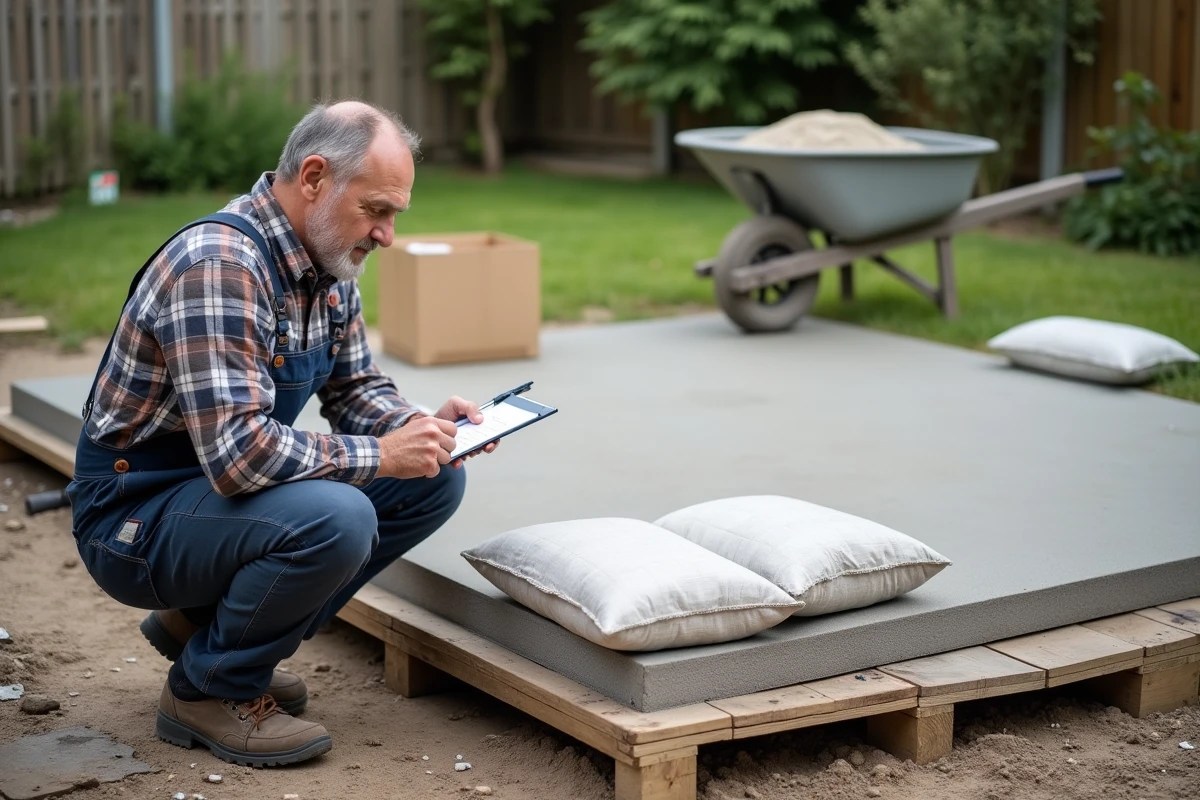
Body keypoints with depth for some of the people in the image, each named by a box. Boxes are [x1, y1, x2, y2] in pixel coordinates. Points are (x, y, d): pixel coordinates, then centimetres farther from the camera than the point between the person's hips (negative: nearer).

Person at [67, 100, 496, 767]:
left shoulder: (327, 263, 2)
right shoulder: (218, 264, -27)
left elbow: (355, 386, 12)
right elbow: (237, 454, -34)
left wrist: (421, 426, -9)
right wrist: (378, 456, -25)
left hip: (233, 483, 9)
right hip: (136, 514, -9)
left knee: (434, 481, -2)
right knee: (335, 519, -34)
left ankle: (206, 622, 9)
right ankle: (209, 689, -6)